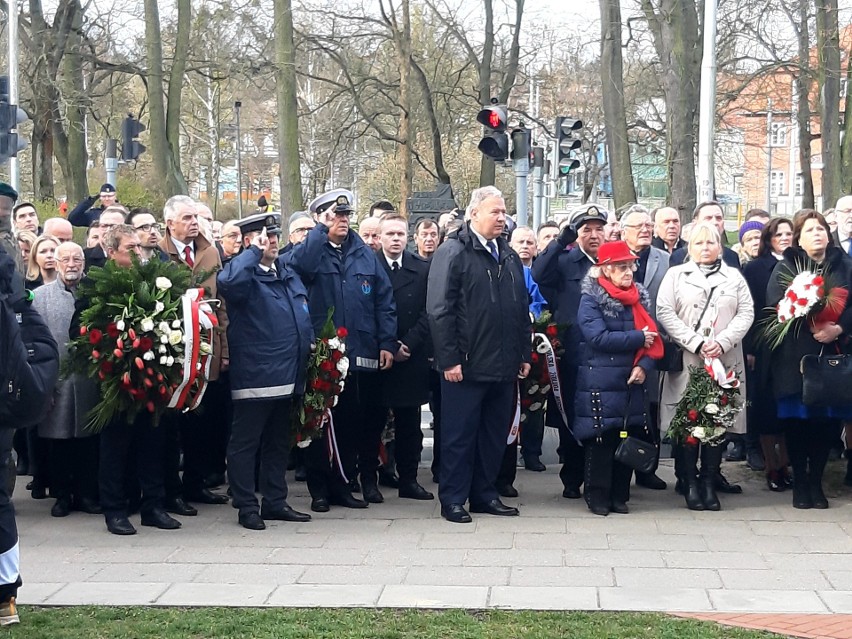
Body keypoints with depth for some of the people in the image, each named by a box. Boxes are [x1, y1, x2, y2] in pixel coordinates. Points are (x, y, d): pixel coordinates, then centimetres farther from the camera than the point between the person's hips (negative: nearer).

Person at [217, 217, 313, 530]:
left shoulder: (288, 274, 16)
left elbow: (303, 314, 25)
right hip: (254, 375, -8)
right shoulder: (244, 273, -9)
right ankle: (247, 507, 7)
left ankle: (275, 502, 25)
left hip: (286, 374, 8)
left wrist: (309, 344, 11)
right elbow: (228, 282, -34)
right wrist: (254, 252, -26)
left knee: (278, 442, 16)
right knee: (245, 443, 0)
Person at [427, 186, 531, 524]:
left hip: (504, 366, 7)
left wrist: (524, 354, 13)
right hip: (466, 365, -7)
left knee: (495, 433, 12)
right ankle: (453, 500, 9)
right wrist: (449, 359, -16)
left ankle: (484, 494, 23)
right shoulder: (453, 252, -8)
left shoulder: (509, 256, 14)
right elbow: (439, 309, -13)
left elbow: (522, 309, 19)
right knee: (459, 433, 1)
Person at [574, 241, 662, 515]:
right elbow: (599, 337, -18)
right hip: (600, 384, -5)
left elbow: (652, 337, 8)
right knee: (601, 439, -3)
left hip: (632, 382, 5)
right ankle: (597, 496, 7)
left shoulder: (639, 297, 11)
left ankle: (620, 495, 16)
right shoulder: (591, 300, -6)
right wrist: (638, 338, -13)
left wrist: (644, 365, -10)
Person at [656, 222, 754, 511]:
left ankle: (709, 482, 5)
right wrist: (696, 343, -11)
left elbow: (746, 313, 6)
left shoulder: (734, 276, 15)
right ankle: (690, 484, 3)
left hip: (725, 360, 2)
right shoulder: (676, 275, 9)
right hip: (686, 360, -1)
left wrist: (722, 342, -10)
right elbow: (665, 313, -2)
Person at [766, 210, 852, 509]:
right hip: (795, 358, -2)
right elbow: (775, 308, -6)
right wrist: (810, 325, -18)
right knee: (797, 420, -1)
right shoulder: (785, 268, 5)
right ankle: (800, 482, 12)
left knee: (828, 420, 1)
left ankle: (816, 481, 15)